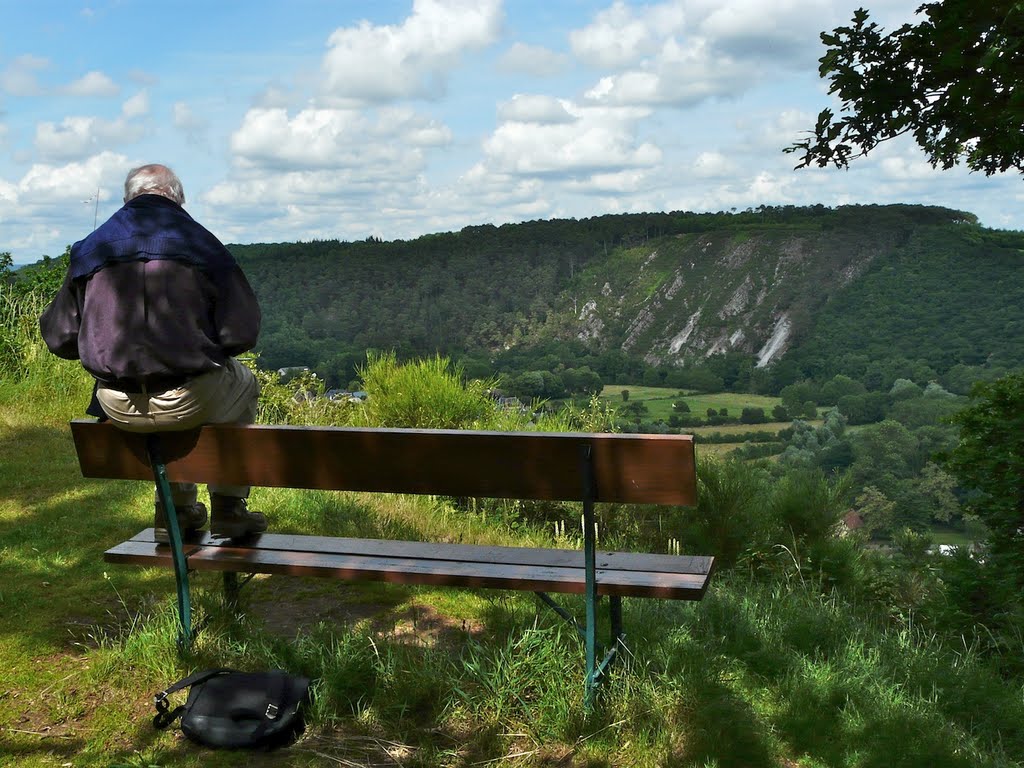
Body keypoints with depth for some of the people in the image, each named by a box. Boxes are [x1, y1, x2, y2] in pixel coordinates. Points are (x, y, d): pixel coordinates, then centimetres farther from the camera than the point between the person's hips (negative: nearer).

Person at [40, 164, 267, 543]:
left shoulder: (89, 249, 5)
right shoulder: (200, 242, -3)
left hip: (117, 407, 4)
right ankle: (229, 508, 27)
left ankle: (176, 509, 36)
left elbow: (58, 339, 8)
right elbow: (242, 334, -7)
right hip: (190, 401, -4)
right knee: (244, 386, 30)